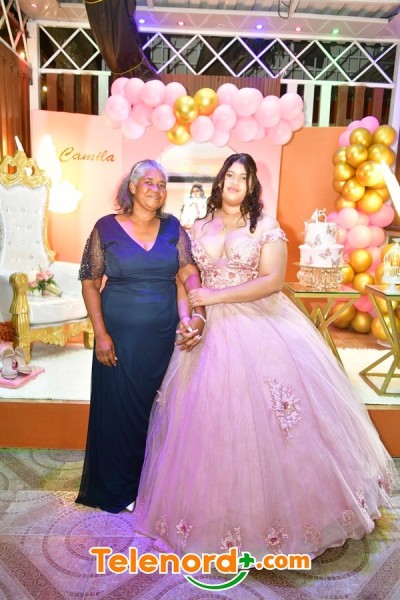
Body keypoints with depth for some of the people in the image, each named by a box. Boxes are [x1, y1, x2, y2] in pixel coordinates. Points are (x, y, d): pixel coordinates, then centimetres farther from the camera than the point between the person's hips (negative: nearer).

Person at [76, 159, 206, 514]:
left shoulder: (172, 228, 5)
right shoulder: (107, 228, -2)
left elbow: (189, 273, -5)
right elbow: (90, 284, -2)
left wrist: (195, 313, -24)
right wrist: (101, 334, -10)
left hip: (164, 336, 3)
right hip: (120, 337, -2)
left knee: (157, 409, 12)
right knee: (119, 409, 8)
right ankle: (118, 488, 31)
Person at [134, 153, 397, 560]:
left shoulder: (267, 227, 2)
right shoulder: (199, 229, 12)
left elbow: (273, 279, -10)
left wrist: (217, 296, -15)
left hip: (261, 328, -2)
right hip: (211, 332, 3)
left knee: (263, 419, -3)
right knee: (209, 421, 3)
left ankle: (278, 510, 19)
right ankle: (213, 515, 23)